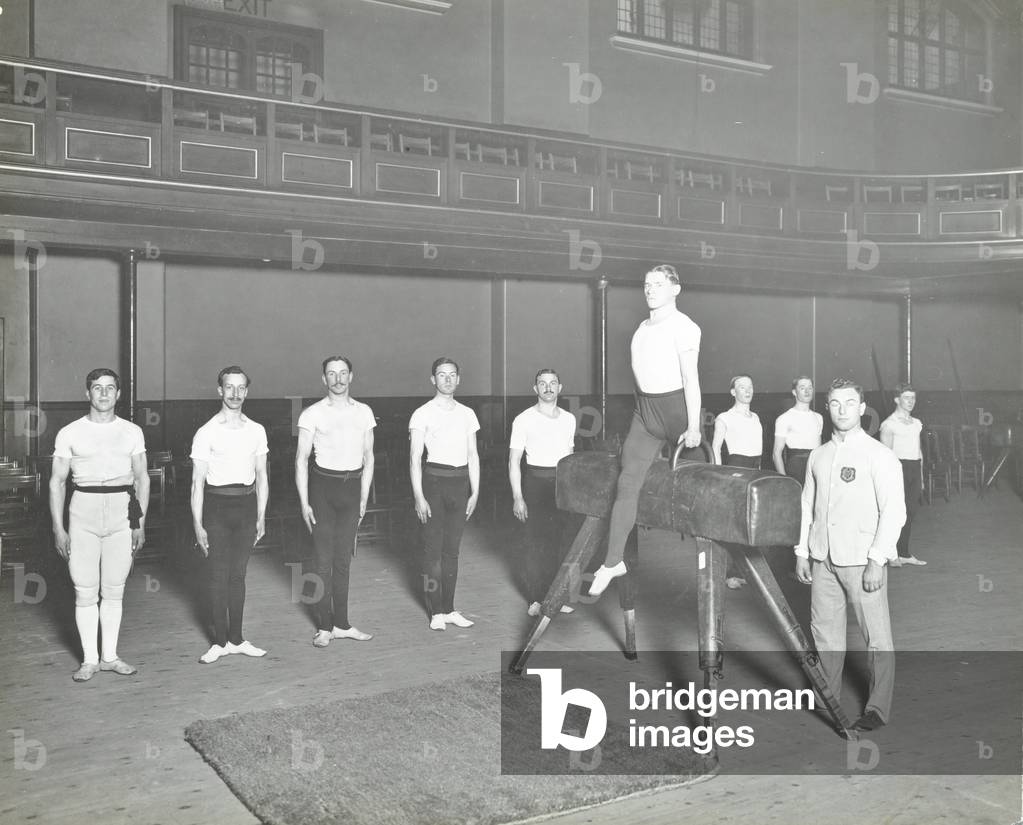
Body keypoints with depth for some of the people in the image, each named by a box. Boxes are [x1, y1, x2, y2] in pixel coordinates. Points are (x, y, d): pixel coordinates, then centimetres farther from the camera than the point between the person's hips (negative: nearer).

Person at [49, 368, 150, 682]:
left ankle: (110, 656, 17)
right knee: (85, 590, 0)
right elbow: (57, 482, 5)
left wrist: (140, 523, 7)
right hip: (83, 509, -1)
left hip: (122, 510, 1)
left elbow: (142, 478, 12)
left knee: (114, 589, 6)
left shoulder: (132, 432, 8)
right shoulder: (69, 433, 3)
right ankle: (89, 659, 11)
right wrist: (58, 529, -1)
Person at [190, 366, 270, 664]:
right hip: (217, 505, -3)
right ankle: (220, 641, 13)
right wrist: (198, 524, -8)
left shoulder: (256, 431, 6)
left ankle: (236, 639, 18)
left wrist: (261, 516, 8)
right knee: (218, 576, 2)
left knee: (238, 574, 10)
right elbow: (198, 482, -5)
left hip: (246, 505, 3)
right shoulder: (206, 433, -5)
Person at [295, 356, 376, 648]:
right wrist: (304, 502, -8)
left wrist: (364, 498, 8)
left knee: (343, 560, 9)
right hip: (323, 485, -3)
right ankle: (324, 627, 9)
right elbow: (301, 459, -3)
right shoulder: (312, 414, -3)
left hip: (352, 487, 3)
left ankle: (341, 624, 17)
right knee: (324, 560, 0)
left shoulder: (364, 412, 8)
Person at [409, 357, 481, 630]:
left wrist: (475, 492, 7)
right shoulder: (423, 414, -2)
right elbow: (415, 458, -5)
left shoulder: (467, 414, 11)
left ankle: (449, 609, 16)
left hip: (460, 482, 4)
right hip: (434, 480, -4)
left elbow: (473, 456, 13)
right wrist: (419, 497, -11)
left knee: (452, 549, 9)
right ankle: (436, 612, 7)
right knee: (433, 548, 0)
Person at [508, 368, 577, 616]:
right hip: (536, 482, -3)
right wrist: (517, 497, -9)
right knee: (536, 541, -2)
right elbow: (514, 461, -3)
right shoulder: (524, 420, -2)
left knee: (561, 540, 2)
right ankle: (536, 599, 7)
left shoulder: (569, 419, 11)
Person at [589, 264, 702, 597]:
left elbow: (690, 377, -14)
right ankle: (613, 561, -6)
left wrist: (693, 426, -19)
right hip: (644, 408, 6)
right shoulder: (643, 327, 13)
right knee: (628, 481, -4)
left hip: (676, 405, -6)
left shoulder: (683, 326, -9)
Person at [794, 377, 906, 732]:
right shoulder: (818, 456, 10)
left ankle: (878, 707, 12)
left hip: (862, 560, -5)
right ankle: (827, 692, 28)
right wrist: (802, 552, 12)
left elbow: (893, 512, -10)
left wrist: (876, 561, -14)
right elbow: (807, 506, 16)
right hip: (823, 557, 5)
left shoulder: (879, 456, -6)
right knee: (824, 627, 12)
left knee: (876, 635, 0)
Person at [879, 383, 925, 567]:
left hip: (915, 468, 7)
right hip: (899, 468, -7)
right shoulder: (889, 424, -6)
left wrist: (921, 477, 20)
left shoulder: (917, 423, 17)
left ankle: (904, 553, 16)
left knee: (911, 510, 8)